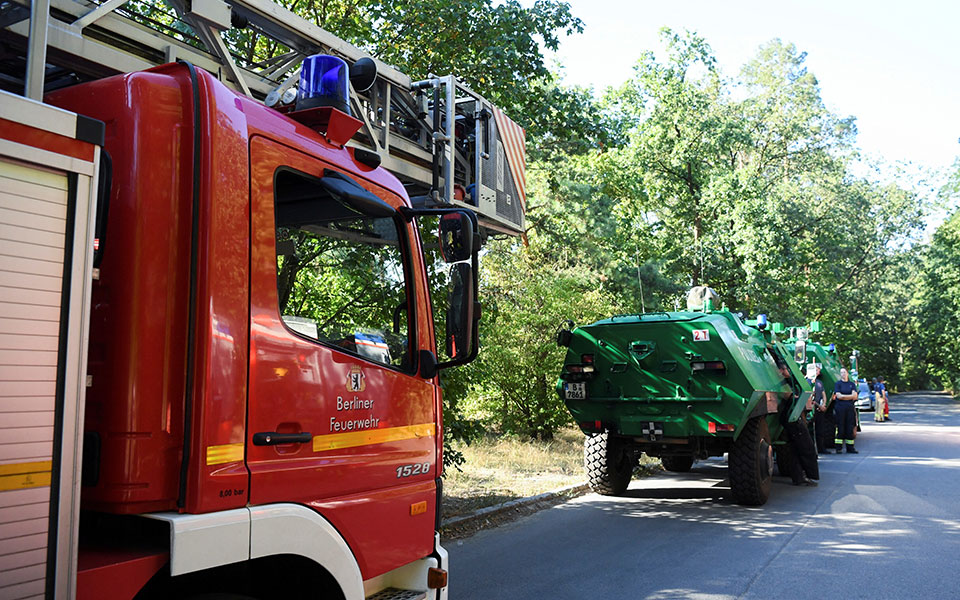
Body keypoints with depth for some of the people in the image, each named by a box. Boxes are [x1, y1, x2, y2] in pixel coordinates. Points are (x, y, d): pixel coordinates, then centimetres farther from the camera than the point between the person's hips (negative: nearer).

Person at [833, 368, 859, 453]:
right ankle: (838, 448, -1)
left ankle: (850, 448, 7)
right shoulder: (837, 384, 6)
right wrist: (850, 396, -3)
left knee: (850, 427, 2)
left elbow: (855, 395, 2)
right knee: (840, 427, -4)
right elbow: (838, 396, -5)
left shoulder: (852, 384, 15)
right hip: (840, 407, -3)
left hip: (850, 408, 3)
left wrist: (844, 396, -6)